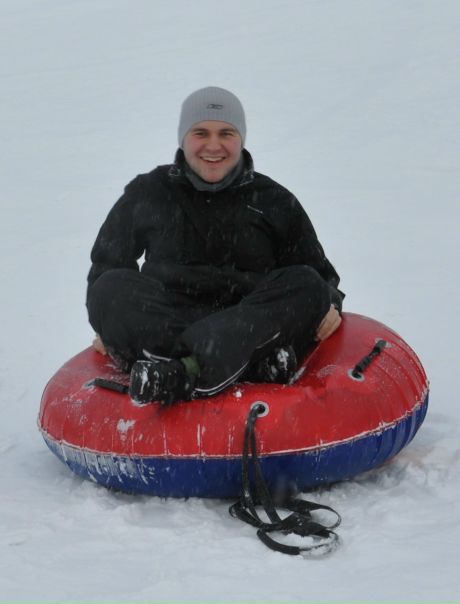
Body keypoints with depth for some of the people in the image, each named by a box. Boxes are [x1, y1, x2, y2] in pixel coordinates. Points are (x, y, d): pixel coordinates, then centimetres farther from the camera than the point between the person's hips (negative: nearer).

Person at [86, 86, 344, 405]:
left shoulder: (274, 201, 15)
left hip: (249, 330, 0)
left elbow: (321, 274, 17)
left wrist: (329, 305, -7)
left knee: (305, 285, -25)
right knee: (112, 288, -26)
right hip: (158, 328, 0)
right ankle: (257, 366, -44)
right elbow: (107, 262, 23)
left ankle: (189, 370, -46)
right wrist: (108, 323, 5)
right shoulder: (146, 194, 14)